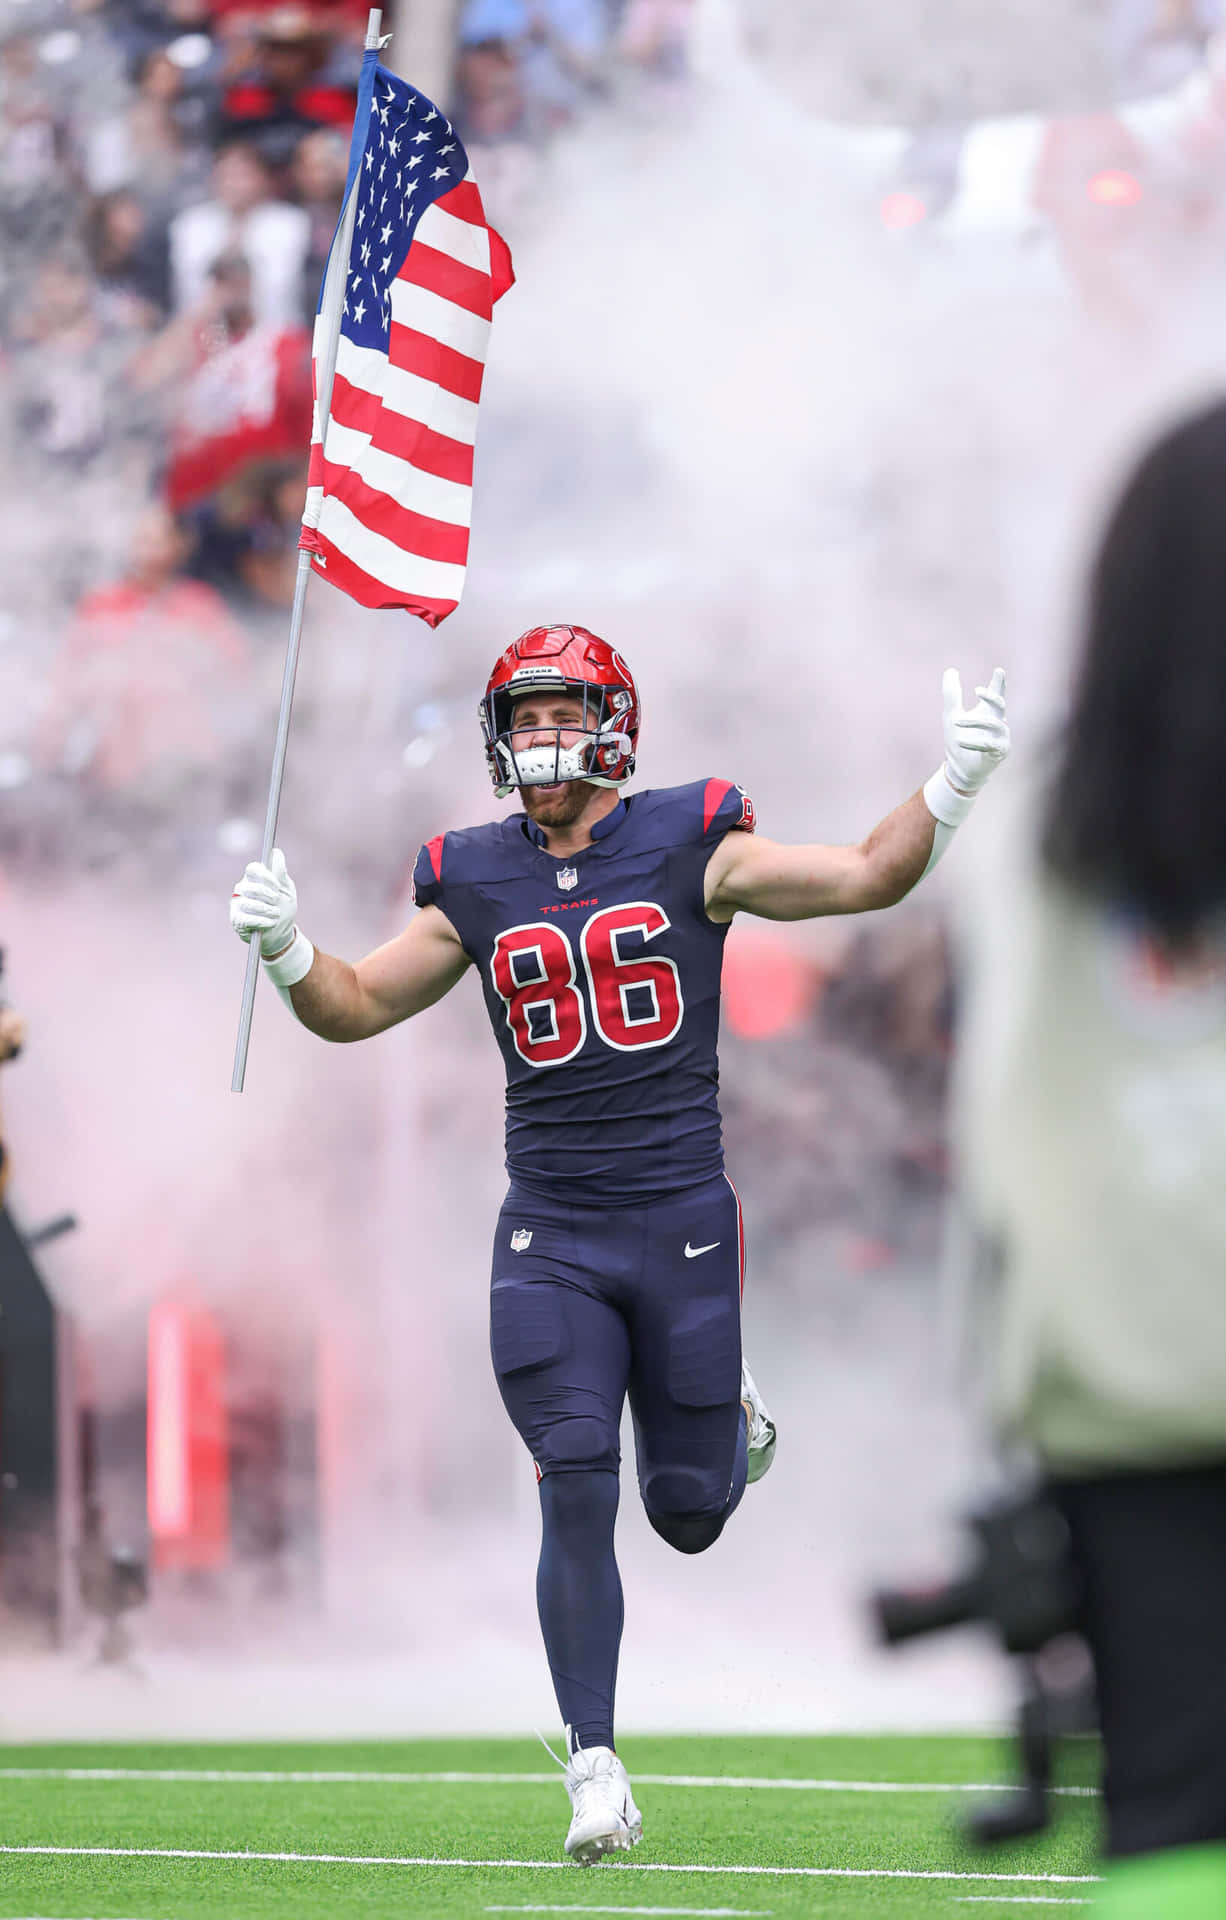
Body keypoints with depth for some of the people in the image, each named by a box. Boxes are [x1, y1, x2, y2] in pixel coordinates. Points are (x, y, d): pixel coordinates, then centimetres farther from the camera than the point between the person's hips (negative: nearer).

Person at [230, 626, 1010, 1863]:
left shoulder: (690, 847, -2)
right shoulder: (475, 883, 5)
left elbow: (867, 879, -5)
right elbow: (359, 1006, 13)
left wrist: (954, 783, -19)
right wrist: (284, 946, -6)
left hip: (681, 1218, -1)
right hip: (549, 1236, 1)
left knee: (686, 1515, 5)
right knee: (576, 1496, -10)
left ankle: (733, 1426, 43)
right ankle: (595, 1770, -3)